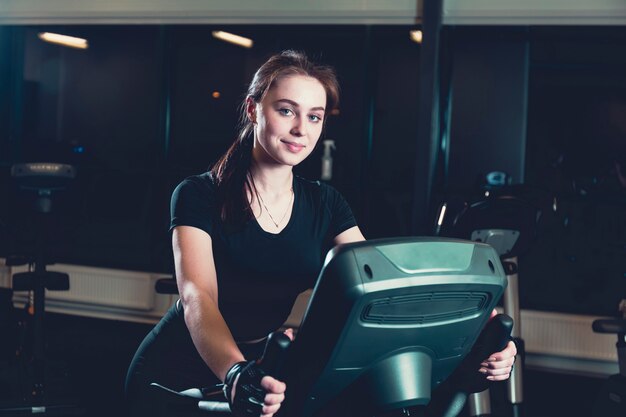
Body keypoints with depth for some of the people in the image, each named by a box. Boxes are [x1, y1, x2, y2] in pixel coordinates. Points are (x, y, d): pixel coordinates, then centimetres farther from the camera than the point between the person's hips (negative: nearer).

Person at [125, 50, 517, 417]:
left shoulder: (325, 205, 1)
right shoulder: (200, 196, -12)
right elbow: (197, 296, -27)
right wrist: (235, 374, -47)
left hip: (266, 376, 4)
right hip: (175, 380, -4)